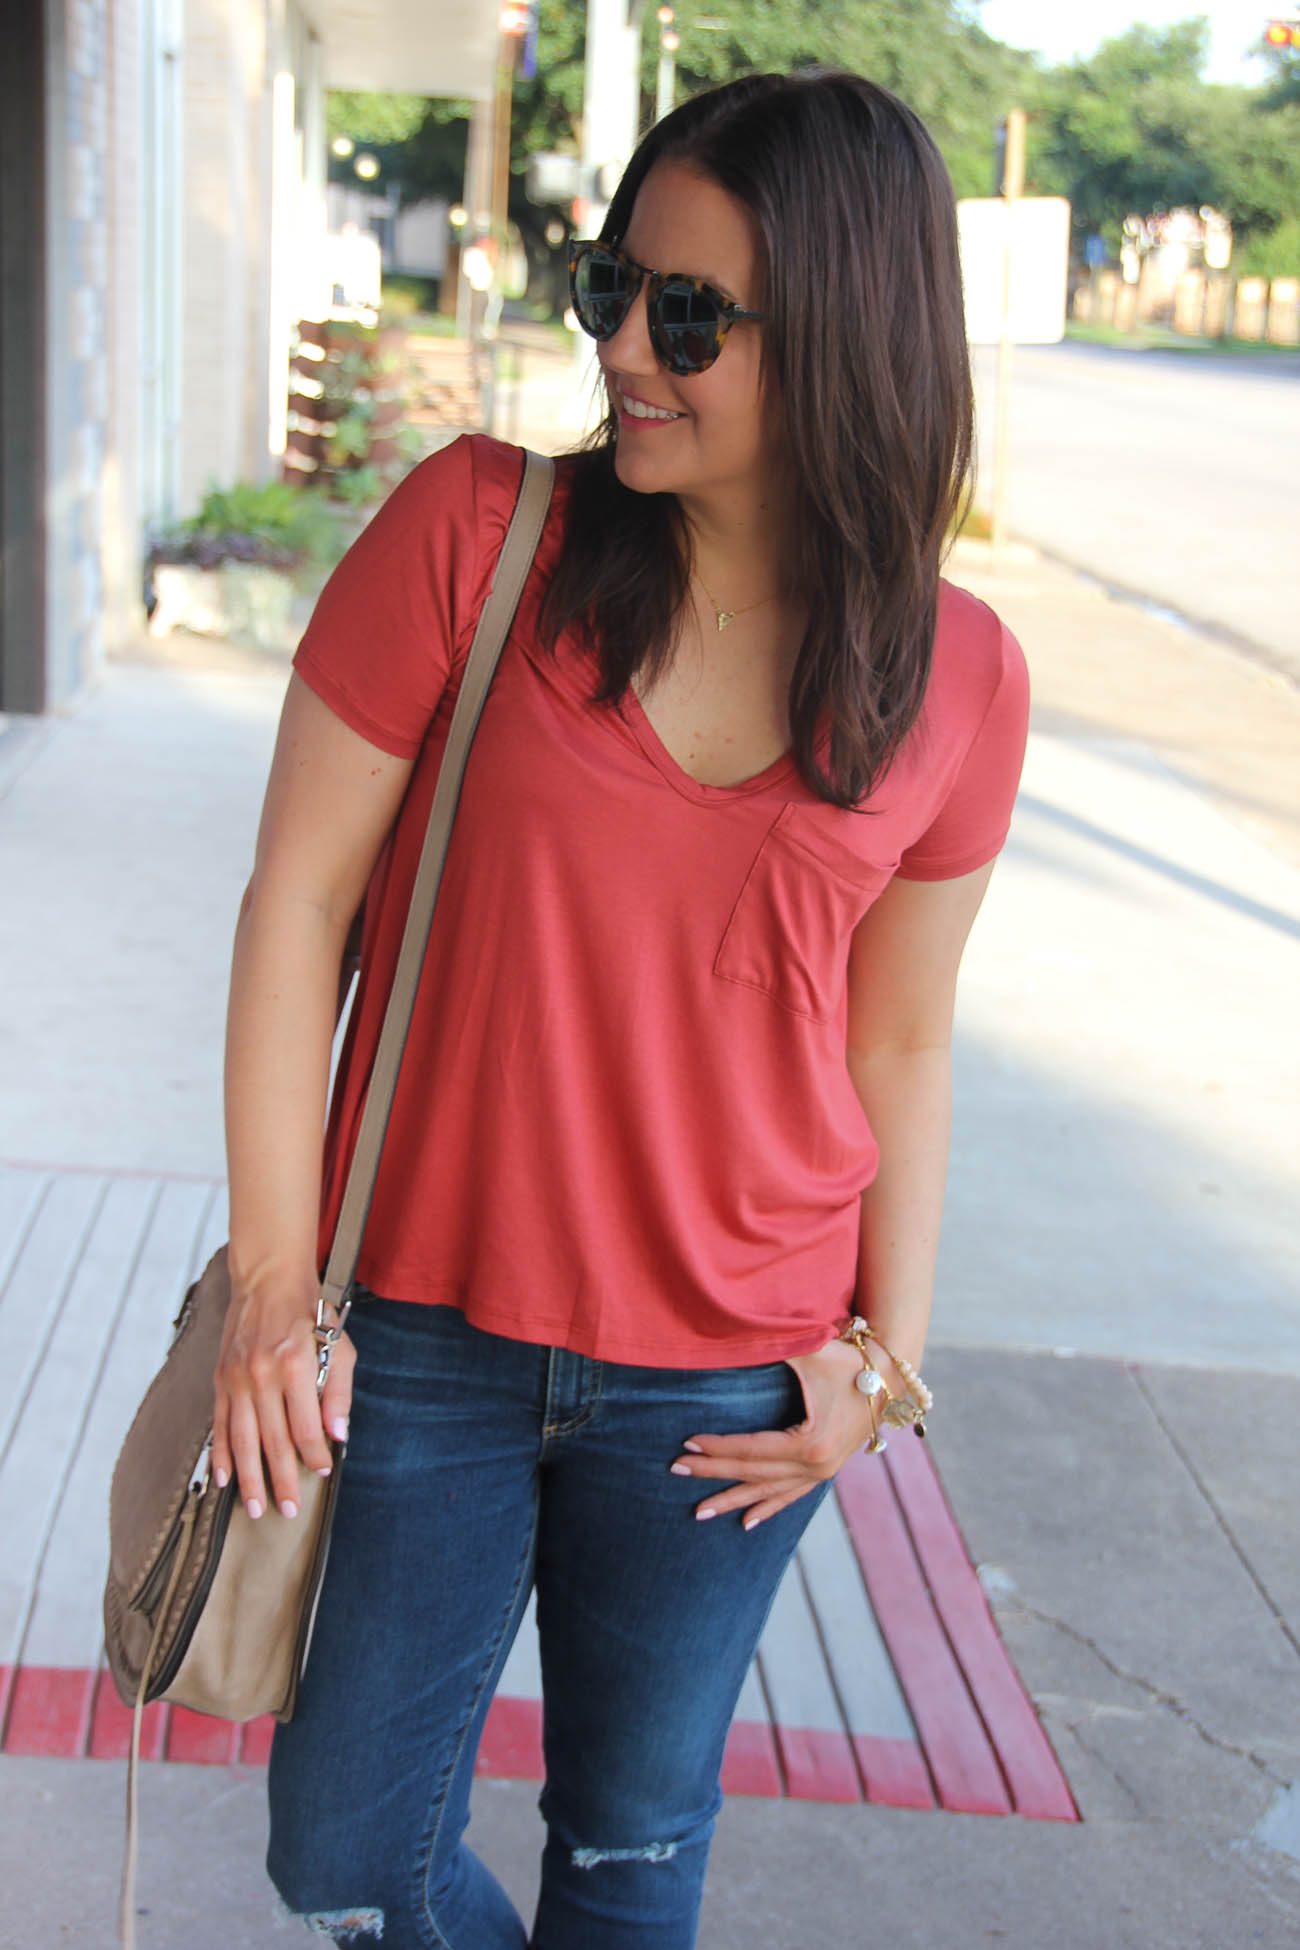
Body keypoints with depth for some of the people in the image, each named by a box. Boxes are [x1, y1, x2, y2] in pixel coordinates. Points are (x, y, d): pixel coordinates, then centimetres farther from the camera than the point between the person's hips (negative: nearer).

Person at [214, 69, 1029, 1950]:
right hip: (425, 1338, 0)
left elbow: (898, 1044, 5)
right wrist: (275, 1284, -8)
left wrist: (888, 1351, -1)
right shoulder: (473, 531, -11)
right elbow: (298, 894, -7)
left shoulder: (960, 681, -5)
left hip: (729, 1384, 1)